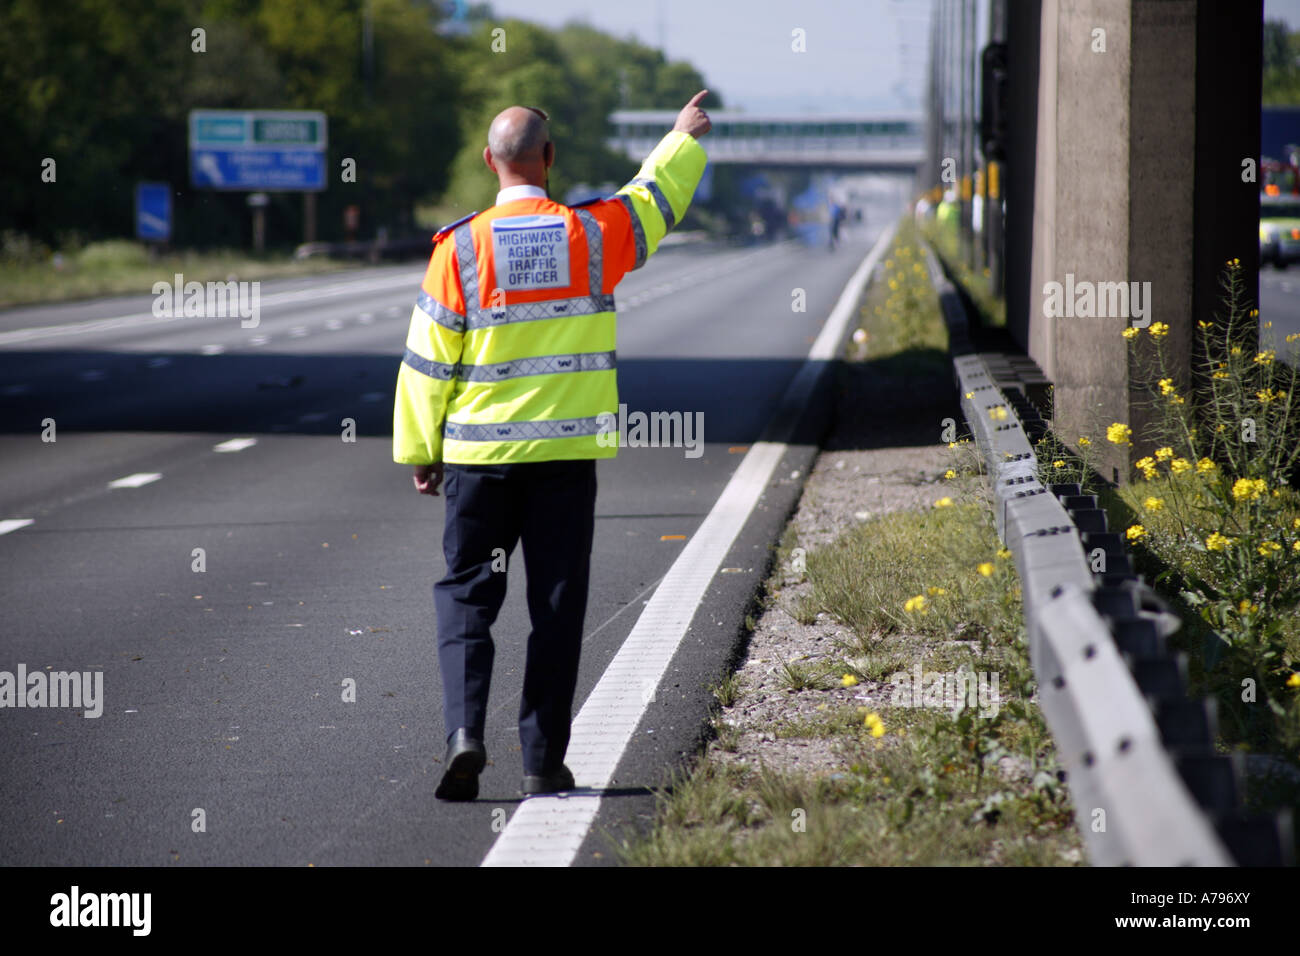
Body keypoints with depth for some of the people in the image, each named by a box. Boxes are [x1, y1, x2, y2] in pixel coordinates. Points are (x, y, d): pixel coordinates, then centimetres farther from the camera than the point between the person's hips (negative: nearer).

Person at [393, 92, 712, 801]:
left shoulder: (460, 247, -7)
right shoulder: (593, 234, -3)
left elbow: (429, 360, -3)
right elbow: (655, 197, 19)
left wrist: (419, 451, 7)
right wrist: (683, 139, 37)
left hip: (480, 451, -1)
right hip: (568, 450, 1)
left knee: (466, 593, 8)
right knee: (557, 606, 6)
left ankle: (464, 729, -11)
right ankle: (544, 761, 7)